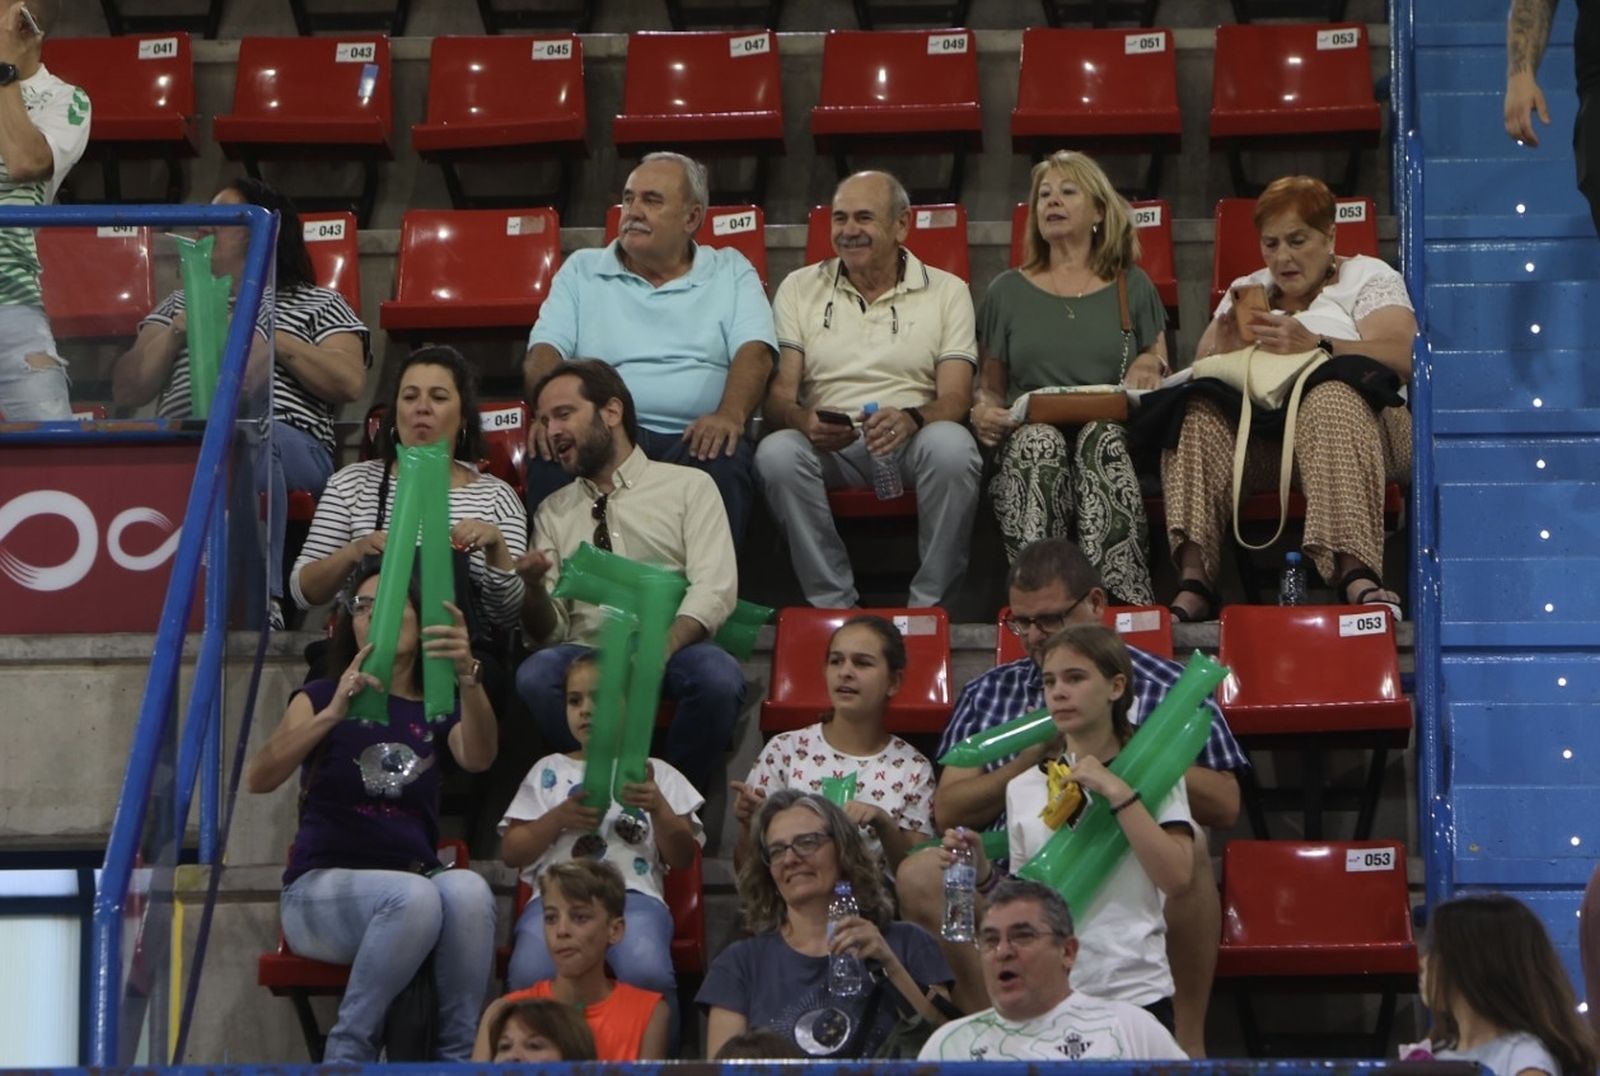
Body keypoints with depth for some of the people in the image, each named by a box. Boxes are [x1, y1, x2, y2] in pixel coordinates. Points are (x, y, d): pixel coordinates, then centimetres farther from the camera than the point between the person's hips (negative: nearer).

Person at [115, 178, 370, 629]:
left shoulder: (318, 304, 22)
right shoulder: (181, 303, 34)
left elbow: (350, 383, 4)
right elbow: (126, 391, 23)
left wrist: (271, 338, -1)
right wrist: (176, 333, 9)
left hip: (290, 444, -2)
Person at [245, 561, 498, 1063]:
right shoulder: (323, 696, 9)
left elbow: (478, 758, -13)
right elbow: (260, 778, -11)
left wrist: (467, 677, -33)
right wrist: (334, 712, -27)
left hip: (415, 883, 2)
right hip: (324, 886, -2)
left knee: (468, 889, -33)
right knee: (415, 895, -36)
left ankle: (460, 1055, -26)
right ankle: (348, 1051, -21)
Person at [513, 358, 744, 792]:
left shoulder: (690, 486, 10)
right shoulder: (553, 511, 20)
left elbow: (714, 590, -4)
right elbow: (550, 632, 14)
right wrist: (533, 587, -9)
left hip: (673, 647, -2)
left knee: (719, 677, -36)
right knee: (534, 678, -33)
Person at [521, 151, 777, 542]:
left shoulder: (731, 273, 19)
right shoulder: (582, 271, 21)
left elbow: (754, 351, 3)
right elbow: (545, 352, 9)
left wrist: (730, 415, -20)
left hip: (694, 437, -1)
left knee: (724, 464, -37)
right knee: (550, 461, -33)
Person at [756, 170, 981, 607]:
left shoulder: (946, 291, 10)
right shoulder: (800, 288, 14)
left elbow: (956, 398, -1)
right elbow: (778, 394, 3)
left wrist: (911, 419, -26)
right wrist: (803, 420, -23)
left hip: (912, 442, -1)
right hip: (828, 447, 1)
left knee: (952, 446, -35)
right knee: (776, 451, -32)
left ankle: (929, 605, -23)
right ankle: (833, 605, -25)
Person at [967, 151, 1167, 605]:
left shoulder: (1132, 288, 21)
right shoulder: (1008, 291, 21)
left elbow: (1161, 378, 19)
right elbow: (989, 385, 22)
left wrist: (1150, 368, -5)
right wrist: (983, 410, -2)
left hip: (1113, 433, 0)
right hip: (1028, 438, 0)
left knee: (1101, 437, -38)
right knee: (1040, 441, -38)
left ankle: (1124, 600, -51)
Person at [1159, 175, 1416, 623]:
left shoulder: (1369, 278, 15)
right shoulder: (1247, 292, 28)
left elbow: (1403, 358, -5)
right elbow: (1203, 370, 16)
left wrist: (1314, 345, -19)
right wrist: (1227, 341, -8)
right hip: (1258, 440, 3)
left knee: (1332, 398, -37)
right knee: (1199, 411, -27)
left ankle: (1356, 576, -54)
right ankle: (1193, 583, -43)